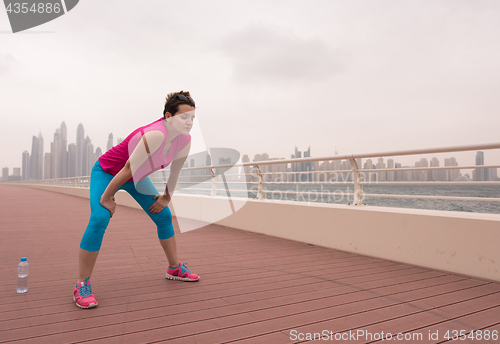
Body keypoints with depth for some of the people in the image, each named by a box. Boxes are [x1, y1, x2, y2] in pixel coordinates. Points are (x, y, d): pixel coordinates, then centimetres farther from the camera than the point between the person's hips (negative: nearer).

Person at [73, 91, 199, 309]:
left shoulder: (185, 140, -17)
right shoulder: (156, 134, -41)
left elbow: (175, 172, 0)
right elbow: (127, 170, -33)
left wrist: (167, 198, 6)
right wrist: (106, 197, -24)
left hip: (136, 177, 7)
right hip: (107, 171, -7)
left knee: (164, 216, 5)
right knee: (99, 219, -25)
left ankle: (175, 268, 21)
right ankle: (82, 286, -11)